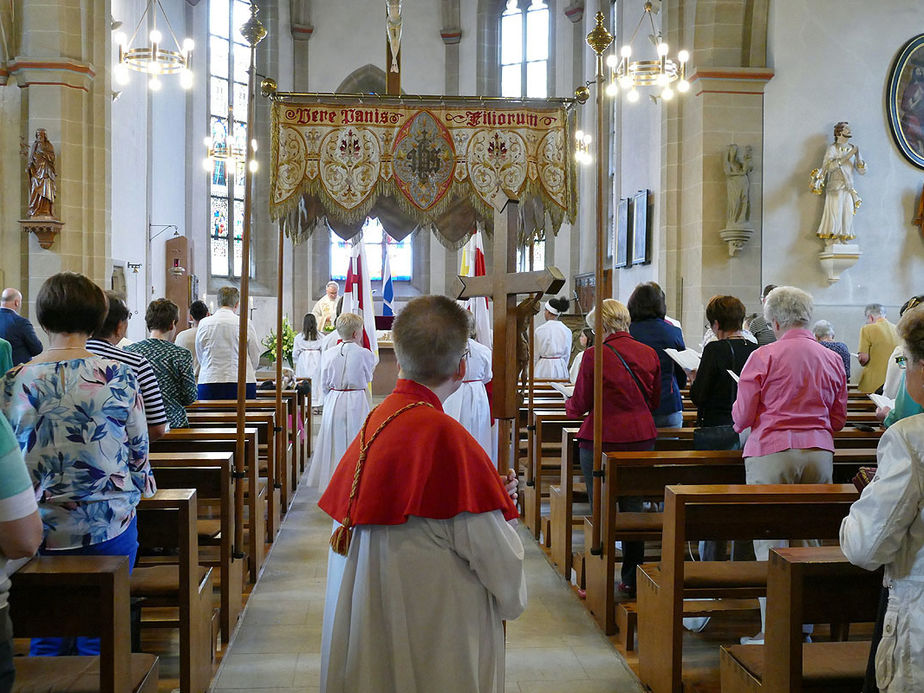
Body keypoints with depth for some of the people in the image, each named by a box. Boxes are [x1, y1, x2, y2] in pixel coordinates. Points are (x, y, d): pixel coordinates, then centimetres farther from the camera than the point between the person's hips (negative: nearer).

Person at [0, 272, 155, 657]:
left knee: (45, 640, 15)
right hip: (110, 526, -1)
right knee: (100, 638, 10)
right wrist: (137, 490, 17)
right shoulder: (119, 376, -10)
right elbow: (139, 451, -2)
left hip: (39, 531, 2)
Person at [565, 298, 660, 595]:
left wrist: (568, 404, 17)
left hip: (602, 439, -4)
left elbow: (580, 405, -5)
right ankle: (632, 578, 18)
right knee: (633, 506, 11)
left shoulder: (594, 355, -11)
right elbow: (654, 401, 12)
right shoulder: (649, 354, 2)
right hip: (642, 437, 4)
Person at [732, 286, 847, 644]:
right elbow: (838, 419, 13)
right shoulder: (832, 359, 7)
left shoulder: (764, 357, -6)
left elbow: (742, 416, -3)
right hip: (819, 455, 4)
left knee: (770, 542, 0)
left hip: (771, 454, -4)